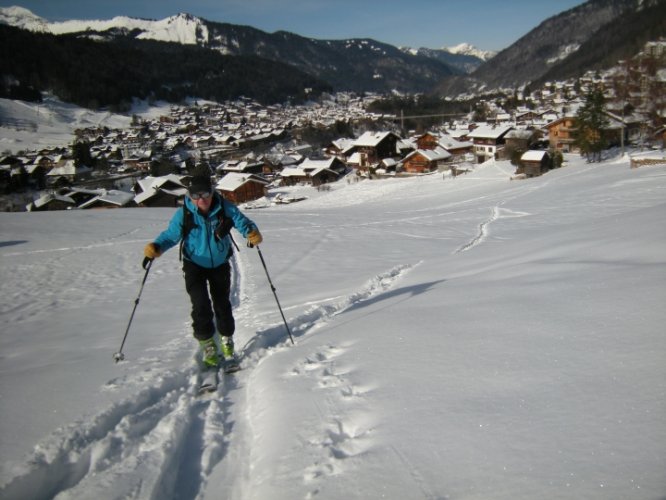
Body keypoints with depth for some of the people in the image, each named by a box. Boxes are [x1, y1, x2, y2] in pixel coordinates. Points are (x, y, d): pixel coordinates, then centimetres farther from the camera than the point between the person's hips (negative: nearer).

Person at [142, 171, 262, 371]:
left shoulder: (225, 208, -20)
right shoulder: (184, 214, -19)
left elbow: (242, 221, -16)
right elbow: (170, 235, -11)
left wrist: (252, 233, -39)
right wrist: (155, 248, -31)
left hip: (220, 264, 1)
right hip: (195, 266, -1)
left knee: (222, 305, 10)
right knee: (201, 306, -13)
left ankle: (227, 344, 31)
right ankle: (208, 347, 8)